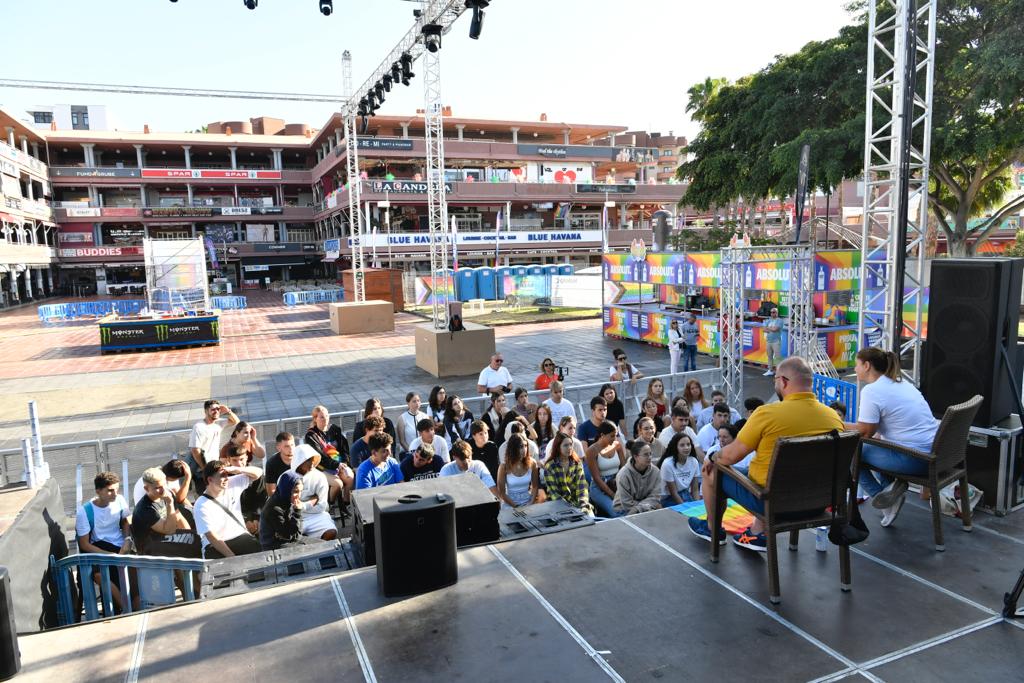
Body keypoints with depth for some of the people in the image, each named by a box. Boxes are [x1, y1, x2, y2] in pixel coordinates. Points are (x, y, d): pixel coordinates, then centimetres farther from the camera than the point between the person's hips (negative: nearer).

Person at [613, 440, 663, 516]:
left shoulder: (655, 471, -9)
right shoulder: (623, 474, -19)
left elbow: (655, 497, -11)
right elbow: (627, 504, -18)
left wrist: (637, 508, -25)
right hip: (623, 511, -5)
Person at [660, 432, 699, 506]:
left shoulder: (694, 462, -5)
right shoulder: (667, 464, -19)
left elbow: (694, 490, 1)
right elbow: (673, 493, -13)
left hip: (687, 496, 5)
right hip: (670, 499, -5)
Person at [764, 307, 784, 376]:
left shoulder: (779, 320, -4)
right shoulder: (769, 320, 16)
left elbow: (775, 329, -17)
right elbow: (765, 329, 8)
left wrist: (768, 328, -1)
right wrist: (771, 329, -9)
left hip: (776, 341, -6)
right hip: (768, 341, 6)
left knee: (777, 357, -8)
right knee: (769, 356, 10)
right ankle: (770, 370, 18)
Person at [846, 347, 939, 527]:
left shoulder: (871, 390, -13)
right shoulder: (901, 383, 15)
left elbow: (865, 431, -13)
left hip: (913, 459, -9)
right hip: (934, 453, 9)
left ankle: (879, 495, 5)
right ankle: (890, 485, 14)